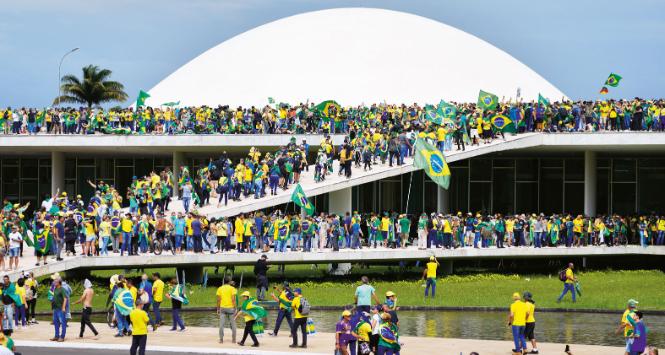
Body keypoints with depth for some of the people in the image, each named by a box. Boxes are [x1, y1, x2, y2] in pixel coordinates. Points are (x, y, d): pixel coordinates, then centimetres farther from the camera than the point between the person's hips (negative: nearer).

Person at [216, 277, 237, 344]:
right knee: (232, 324, 9)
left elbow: (218, 300, 2)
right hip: (230, 307, -1)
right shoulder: (232, 288, -4)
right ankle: (233, 339, 11)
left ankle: (221, 339, -1)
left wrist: (218, 309, 9)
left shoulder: (220, 289, 4)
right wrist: (235, 308, -6)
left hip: (222, 308, 2)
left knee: (221, 324, 2)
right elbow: (233, 299, -11)